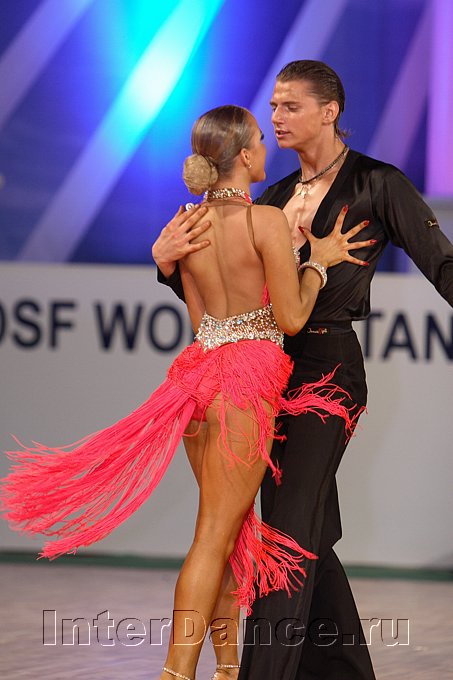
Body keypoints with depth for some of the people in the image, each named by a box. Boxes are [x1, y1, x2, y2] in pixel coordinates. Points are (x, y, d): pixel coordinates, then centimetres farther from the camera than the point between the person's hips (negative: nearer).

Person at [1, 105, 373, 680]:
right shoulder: (266, 221, -13)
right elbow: (291, 318, -11)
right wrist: (318, 262, 4)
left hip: (200, 369, 7)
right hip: (247, 380, -7)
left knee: (230, 527, 17)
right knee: (215, 536, -5)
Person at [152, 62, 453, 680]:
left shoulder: (377, 185, -3)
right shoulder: (276, 197, 16)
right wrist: (167, 259, -5)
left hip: (328, 366, -7)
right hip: (274, 366, 7)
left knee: (290, 533, -15)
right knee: (311, 538, 12)